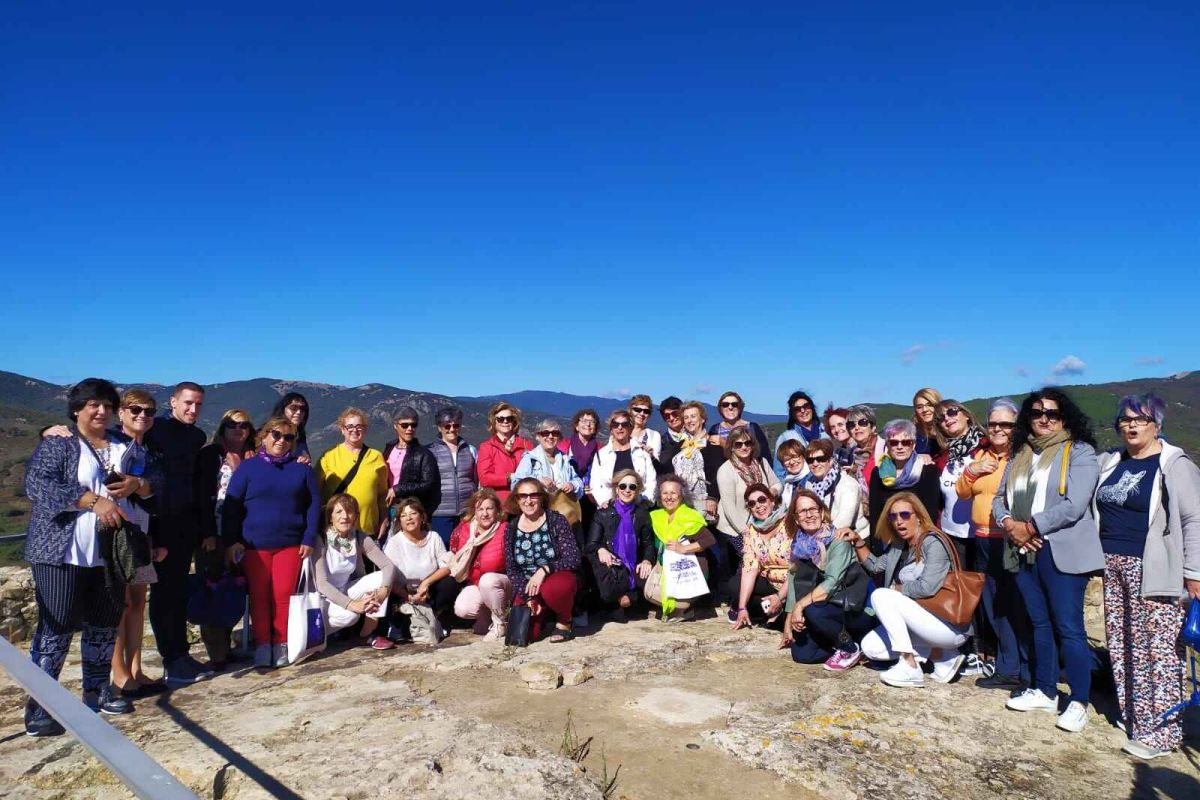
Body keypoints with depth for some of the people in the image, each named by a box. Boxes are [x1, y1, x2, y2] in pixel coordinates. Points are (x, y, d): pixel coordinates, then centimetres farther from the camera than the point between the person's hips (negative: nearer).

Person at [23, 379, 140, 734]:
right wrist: (94, 500, -25)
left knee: (105, 624, 13)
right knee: (57, 628, -3)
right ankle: (39, 705, 8)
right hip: (62, 553, -5)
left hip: (110, 553, 6)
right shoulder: (57, 443, -3)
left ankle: (97, 691, 27)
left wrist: (137, 484, -9)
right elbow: (37, 484, -16)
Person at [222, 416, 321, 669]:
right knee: (259, 596, 3)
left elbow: (313, 504, 6)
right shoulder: (247, 467, 3)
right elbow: (231, 506, 1)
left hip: (291, 543, 1)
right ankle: (262, 645, 13)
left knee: (283, 595, 1)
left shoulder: (302, 468, 7)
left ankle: (281, 644, 13)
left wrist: (309, 538, -1)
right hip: (254, 545, 0)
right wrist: (231, 541, -6)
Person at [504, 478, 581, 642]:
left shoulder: (557, 520, -8)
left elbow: (573, 558, -14)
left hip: (557, 580, -3)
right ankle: (540, 614, 20)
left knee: (552, 589, -38)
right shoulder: (511, 529, 1)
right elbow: (511, 569, 2)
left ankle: (564, 620, -4)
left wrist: (544, 570, -28)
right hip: (527, 588, 3)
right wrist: (528, 597, -12)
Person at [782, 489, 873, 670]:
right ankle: (843, 640, 15)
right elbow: (794, 584, 2)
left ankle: (851, 649, -7)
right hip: (829, 607, 6)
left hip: (856, 610, -6)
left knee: (812, 611, -33)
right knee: (801, 654, -8)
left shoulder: (837, 541, -17)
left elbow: (832, 582, -28)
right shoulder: (800, 545, 2)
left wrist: (800, 605, -31)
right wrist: (788, 626, 0)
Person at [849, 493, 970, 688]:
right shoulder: (900, 546, 11)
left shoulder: (933, 543, -14)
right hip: (924, 621, 9)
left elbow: (927, 588, -24)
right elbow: (875, 565, 21)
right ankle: (941, 655, 6)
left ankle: (910, 668, -17)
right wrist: (858, 541, 7)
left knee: (881, 595, -20)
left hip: (950, 626, -9)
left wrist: (896, 588, -7)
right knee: (870, 647, -1)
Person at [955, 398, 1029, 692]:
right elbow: (962, 493, 14)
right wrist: (972, 471, -2)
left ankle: (1029, 674, 10)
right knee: (994, 608, 14)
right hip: (983, 541, 7)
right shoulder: (980, 453, 13)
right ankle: (1008, 670, 27)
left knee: (1019, 609, -4)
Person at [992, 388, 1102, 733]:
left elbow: (1074, 506, -15)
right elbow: (1000, 498, 12)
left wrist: (1029, 527, -14)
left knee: (1068, 627, -2)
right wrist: (1010, 525, -8)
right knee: (1039, 623, 15)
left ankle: (1078, 702, 10)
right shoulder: (1020, 454, 14)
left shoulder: (1080, 452, -4)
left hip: (1062, 552, -6)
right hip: (1024, 551, 6)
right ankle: (1045, 691, 26)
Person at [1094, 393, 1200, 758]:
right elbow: (1097, 510, 25)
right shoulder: (1111, 463, 13)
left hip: (1152, 571, -6)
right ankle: (1131, 716, 21)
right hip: (1113, 566, 6)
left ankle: (1159, 730, 3)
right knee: (1121, 645, 11)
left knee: (1157, 649, -4)